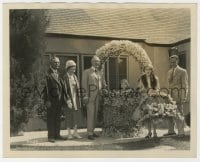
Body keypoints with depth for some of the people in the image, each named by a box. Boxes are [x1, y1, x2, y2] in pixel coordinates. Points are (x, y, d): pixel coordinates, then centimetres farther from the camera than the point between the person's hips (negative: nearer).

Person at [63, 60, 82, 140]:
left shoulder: (74, 76, 10)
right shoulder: (65, 77, -10)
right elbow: (65, 90, -12)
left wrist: (79, 99, 11)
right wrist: (68, 101, -16)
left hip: (76, 99, 6)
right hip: (69, 99, -6)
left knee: (76, 116, 8)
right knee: (69, 116, 2)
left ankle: (75, 132, 18)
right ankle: (69, 133, 11)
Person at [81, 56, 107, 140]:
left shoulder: (100, 72, 15)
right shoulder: (86, 72, -1)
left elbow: (103, 84, 17)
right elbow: (84, 85, -6)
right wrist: (85, 97, -12)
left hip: (98, 96, 5)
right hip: (90, 96, -5)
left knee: (95, 114, 8)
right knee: (90, 114, -7)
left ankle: (92, 131, 17)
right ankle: (90, 133, -4)